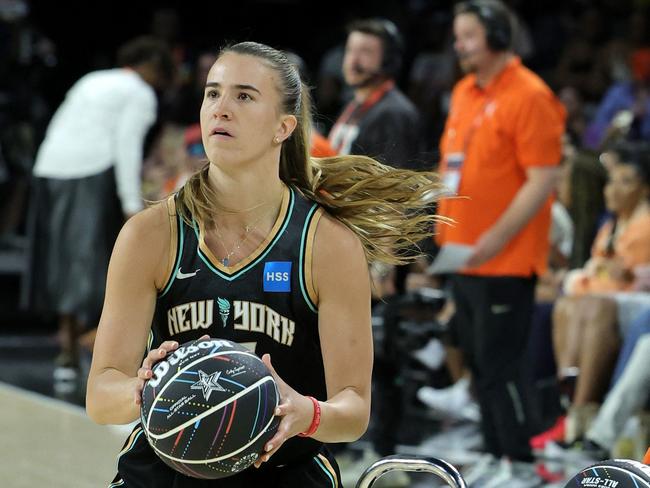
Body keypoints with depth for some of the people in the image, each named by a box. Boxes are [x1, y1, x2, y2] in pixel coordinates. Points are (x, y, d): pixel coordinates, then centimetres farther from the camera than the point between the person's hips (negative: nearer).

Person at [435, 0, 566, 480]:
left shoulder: (529, 95, -13)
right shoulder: (463, 93, 13)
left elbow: (542, 180, -17)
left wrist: (496, 238, -20)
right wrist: (447, 234, 15)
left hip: (505, 260, -8)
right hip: (463, 256, 8)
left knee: (501, 367, -8)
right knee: (480, 364, 13)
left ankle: (522, 462, -2)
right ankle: (496, 456, 21)